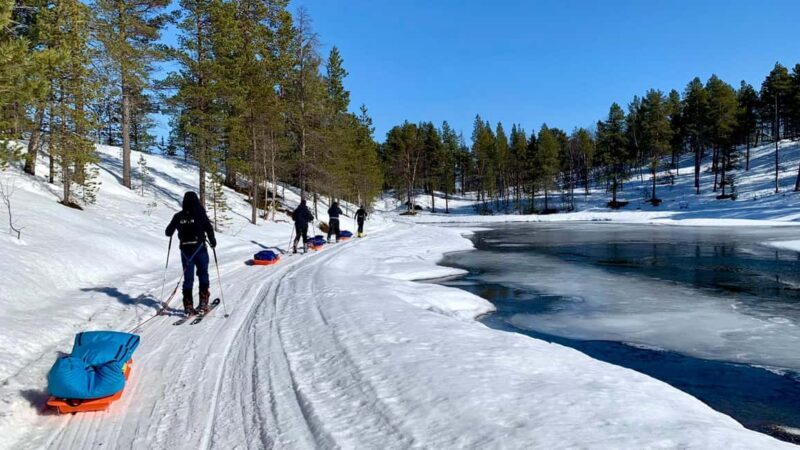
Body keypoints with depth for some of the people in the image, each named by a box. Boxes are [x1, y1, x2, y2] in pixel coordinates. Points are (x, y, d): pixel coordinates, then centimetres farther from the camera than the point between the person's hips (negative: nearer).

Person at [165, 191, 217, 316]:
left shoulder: (178, 216, 2)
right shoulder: (200, 214, -7)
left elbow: (168, 232, 10)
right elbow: (209, 228, -14)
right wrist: (213, 241, 3)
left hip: (185, 249, 2)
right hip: (199, 248, -2)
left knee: (188, 277, 9)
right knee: (203, 275, 13)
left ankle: (188, 305, 6)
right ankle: (203, 303, 8)